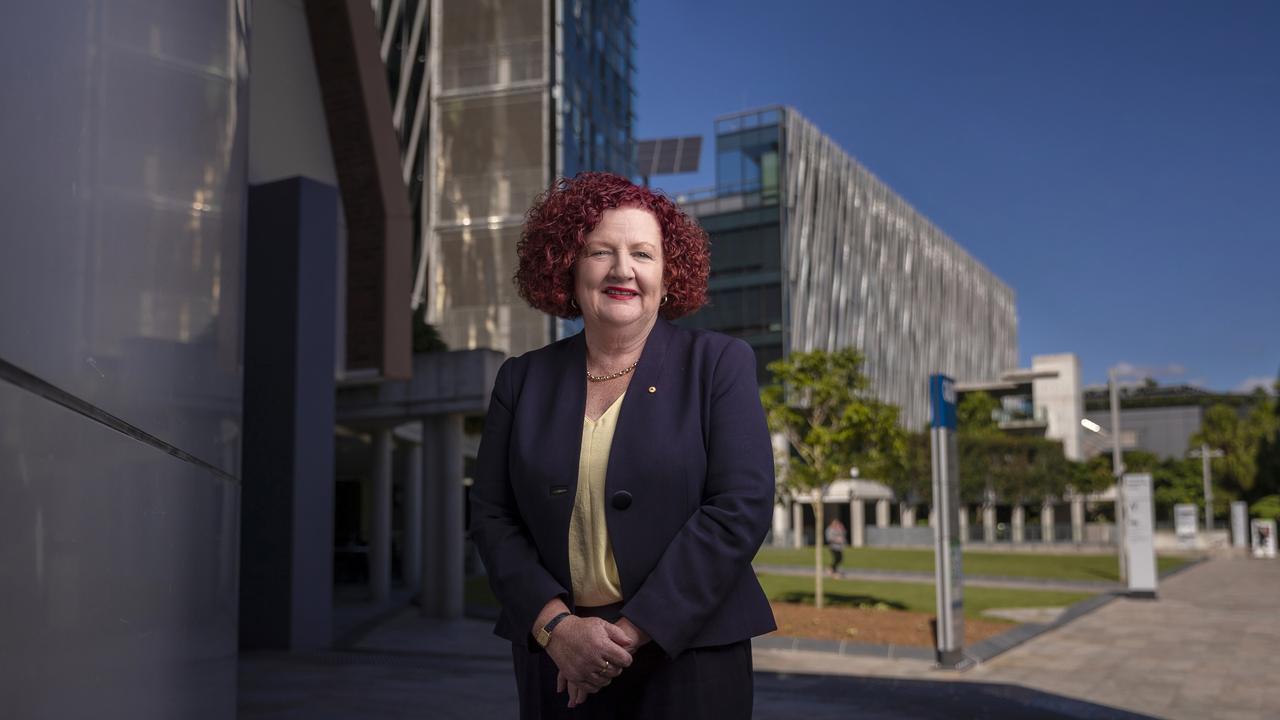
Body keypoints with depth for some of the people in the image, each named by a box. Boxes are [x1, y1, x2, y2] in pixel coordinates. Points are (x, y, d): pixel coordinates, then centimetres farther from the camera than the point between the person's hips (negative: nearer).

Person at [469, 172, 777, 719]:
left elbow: (741, 508, -10)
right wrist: (555, 625, -11)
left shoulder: (719, 365, -2)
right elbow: (491, 515, 3)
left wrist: (631, 630, -14)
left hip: (685, 657, -2)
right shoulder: (522, 379, 6)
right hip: (555, 659, 2)